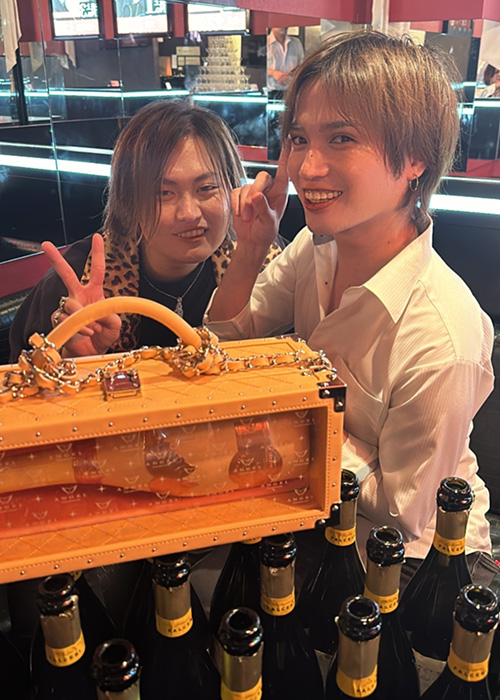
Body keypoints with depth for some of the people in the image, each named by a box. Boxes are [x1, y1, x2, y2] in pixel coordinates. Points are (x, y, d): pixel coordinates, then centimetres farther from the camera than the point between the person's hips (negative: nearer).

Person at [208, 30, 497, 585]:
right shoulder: (317, 248, -12)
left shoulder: (444, 341, -33)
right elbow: (227, 341, 0)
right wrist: (251, 248, -15)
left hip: (412, 557, -5)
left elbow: (404, 515, -21)